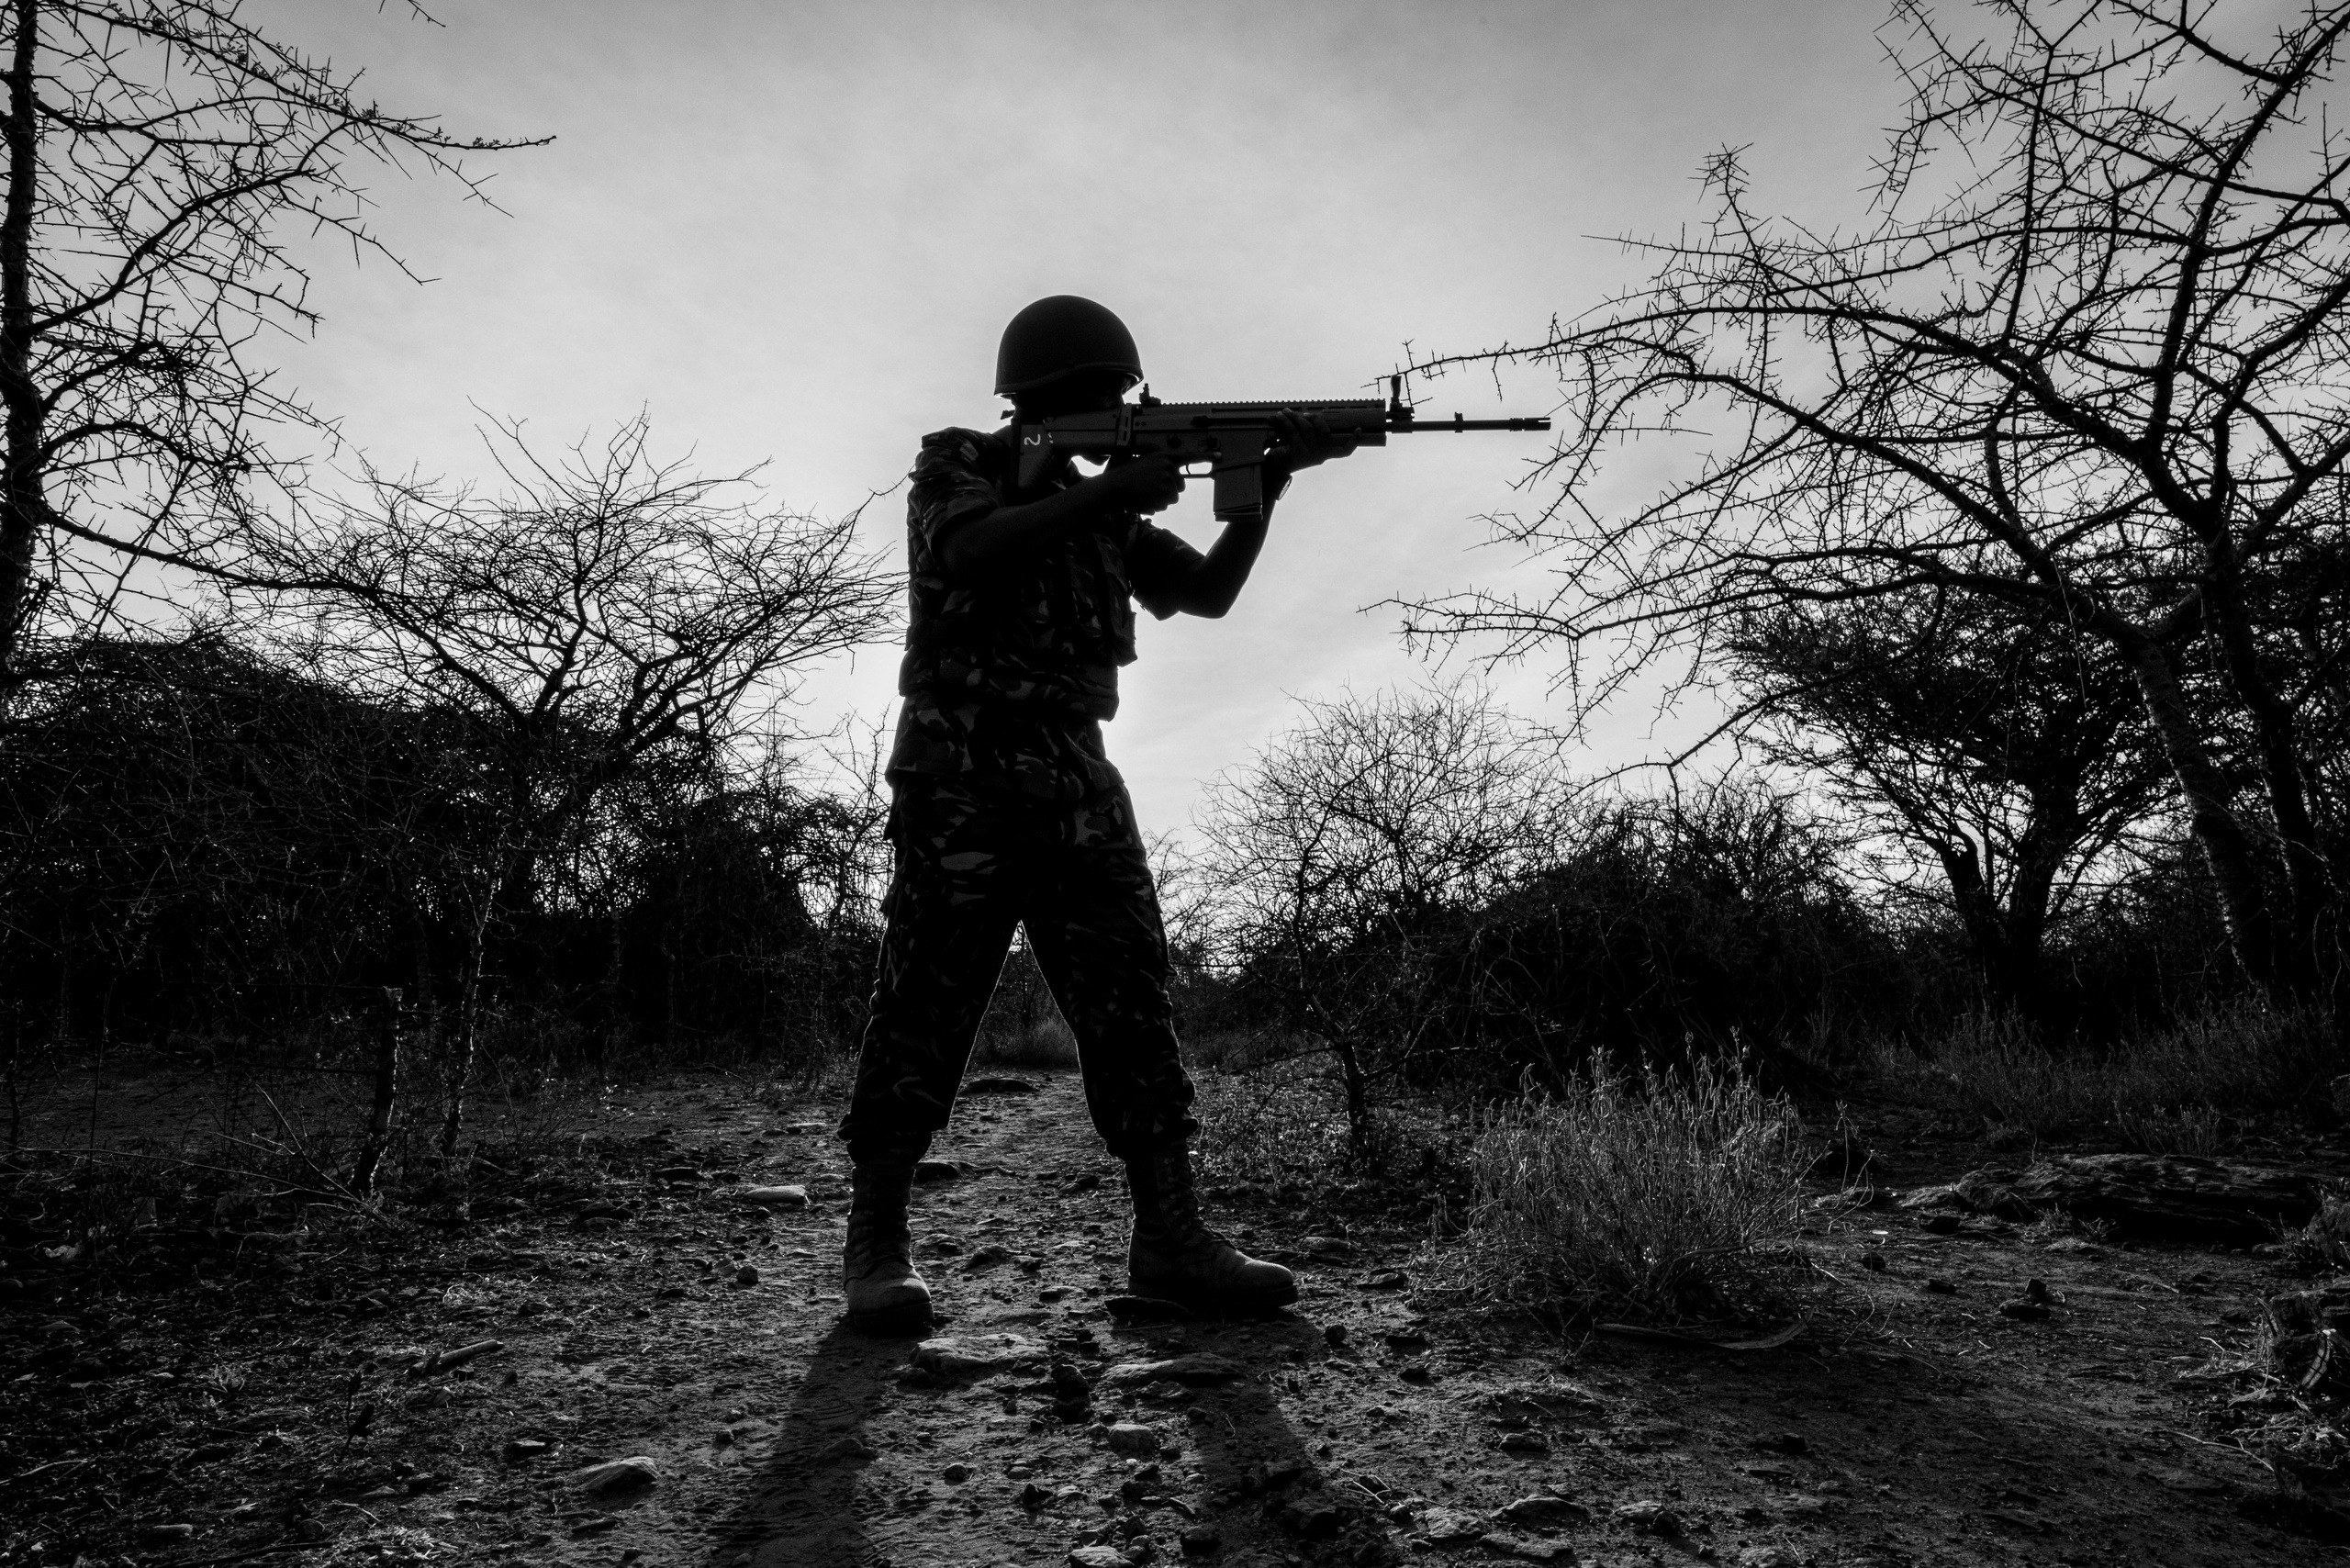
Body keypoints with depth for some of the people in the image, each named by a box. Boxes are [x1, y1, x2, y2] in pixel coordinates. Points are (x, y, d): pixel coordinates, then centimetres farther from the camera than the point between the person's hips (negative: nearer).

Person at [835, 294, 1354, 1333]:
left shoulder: (1102, 505, 20)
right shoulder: (954, 464, 6)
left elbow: (1211, 592, 13)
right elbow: (973, 552, -17)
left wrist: (1269, 481, 1)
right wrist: (1104, 497, -18)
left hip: (1076, 779, 6)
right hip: (964, 769, -5)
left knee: (1130, 997, -2)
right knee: (927, 1002, -6)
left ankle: (1169, 1237, 1)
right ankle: (877, 1245, 3)